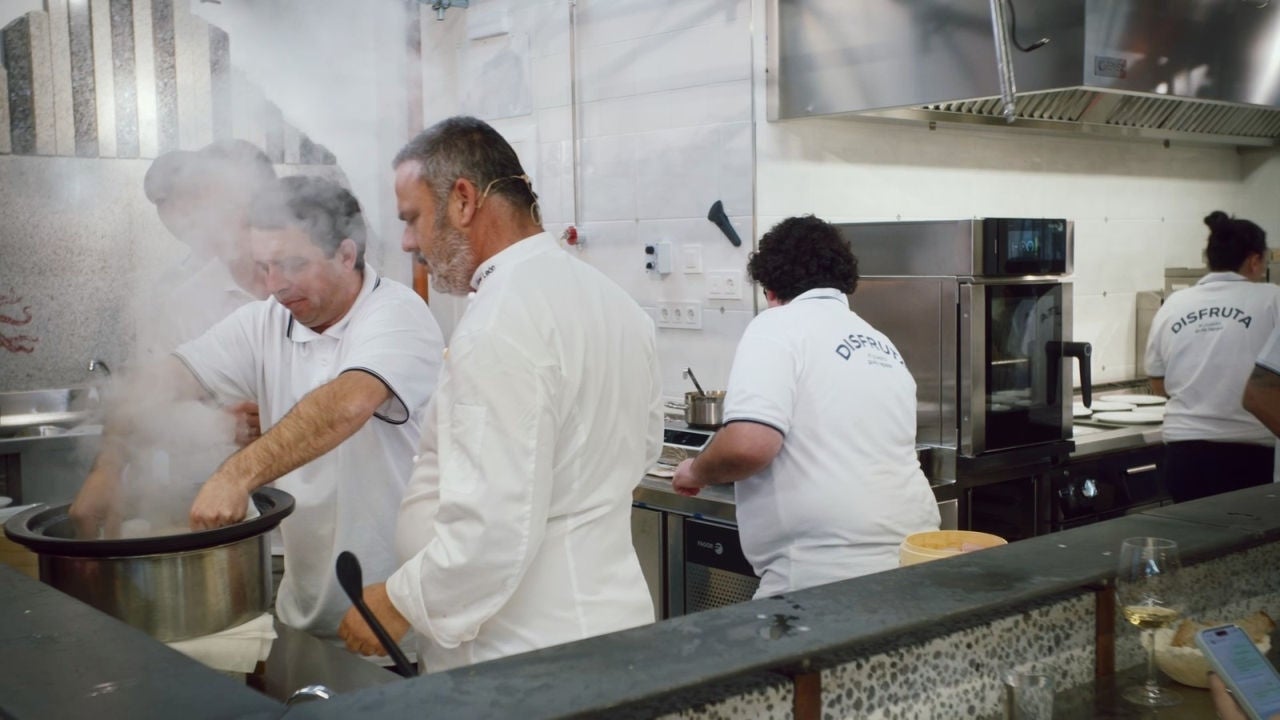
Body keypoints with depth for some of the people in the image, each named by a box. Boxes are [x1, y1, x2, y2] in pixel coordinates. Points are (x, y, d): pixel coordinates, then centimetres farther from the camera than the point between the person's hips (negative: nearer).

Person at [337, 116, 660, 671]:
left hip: (535, 653, -9)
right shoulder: (614, 299, 7)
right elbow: (642, 447, 21)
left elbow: (494, 528, -27)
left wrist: (399, 603, -14)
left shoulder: (500, 324, -22)